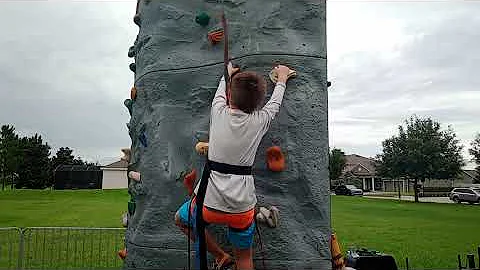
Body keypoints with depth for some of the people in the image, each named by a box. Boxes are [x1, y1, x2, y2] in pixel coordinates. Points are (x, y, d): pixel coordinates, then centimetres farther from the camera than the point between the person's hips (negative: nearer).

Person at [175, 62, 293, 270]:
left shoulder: (219, 112, -4)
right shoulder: (260, 121, -4)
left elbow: (220, 91, 20)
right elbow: (275, 102, 18)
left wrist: (228, 73, 41)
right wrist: (282, 78, 37)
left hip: (208, 203, 0)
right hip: (243, 208, 1)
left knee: (181, 220, 31)